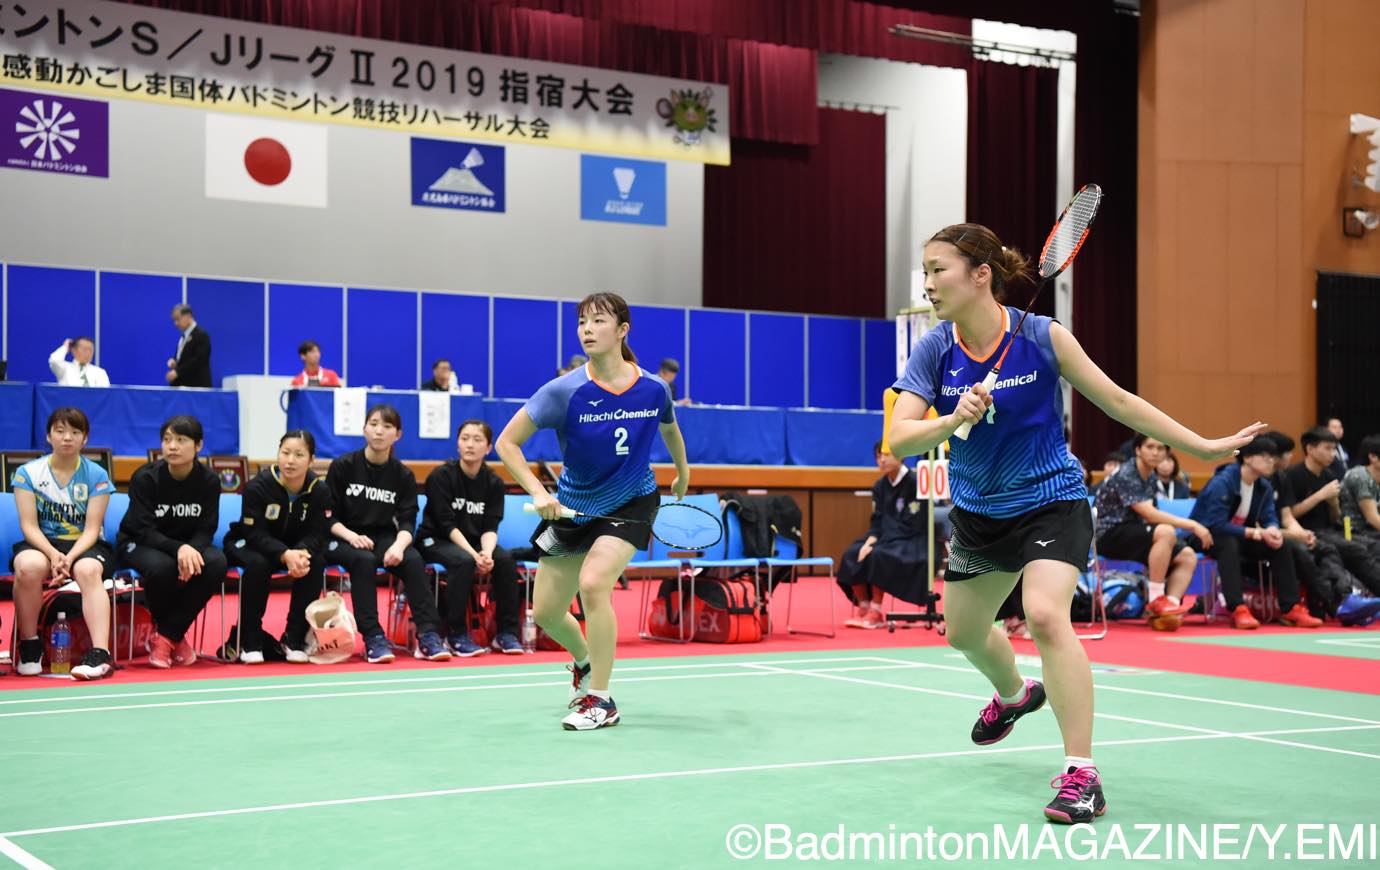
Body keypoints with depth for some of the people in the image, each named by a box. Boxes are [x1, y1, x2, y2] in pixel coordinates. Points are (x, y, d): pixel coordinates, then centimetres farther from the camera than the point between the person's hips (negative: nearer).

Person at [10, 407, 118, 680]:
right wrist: (53, 554, -23)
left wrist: (70, 558, -24)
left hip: (85, 546, 0)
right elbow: (29, 526, -4)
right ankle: (29, 646, -18)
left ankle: (100, 654, -46)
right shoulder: (28, 473, 2)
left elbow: (91, 529, -6)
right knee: (29, 566, -36)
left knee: (88, 569, -37)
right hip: (42, 544, 1)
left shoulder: (96, 476, 0)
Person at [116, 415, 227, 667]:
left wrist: (191, 549, -32)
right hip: (138, 545, -3)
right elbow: (144, 532, -21)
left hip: (188, 545, 3)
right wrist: (178, 549, -39)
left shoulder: (208, 481, -8)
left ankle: (166, 636, -17)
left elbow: (206, 530, -8)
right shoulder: (145, 478, -16)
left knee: (216, 562, -29)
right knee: (162, 567, -38)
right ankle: (174, 637, -8)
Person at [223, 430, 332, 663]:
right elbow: (255, 534, -26)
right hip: (247, 544, -3)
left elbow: (315, 534, -15)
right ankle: (249, 639, -19)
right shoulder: (258, 486, -23)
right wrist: (285, 555, -43)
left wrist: (302, 553, -39)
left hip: (296, 548, 3)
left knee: (315, 562, -27)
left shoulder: (320, 490, -14)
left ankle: (294, 639, -17)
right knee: (258, 564, -36)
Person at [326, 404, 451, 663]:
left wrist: (398, 545, -24)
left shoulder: (403, 476, 5)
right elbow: (328, 516, -2)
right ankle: (373, 638, -34)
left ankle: (428, 635, -30)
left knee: (413, 560, -28)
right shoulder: (342, 467, -1)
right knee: (364, 560, -35)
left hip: (384, 538, 2)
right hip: (343, 539, -2)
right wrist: (351, 535, -22)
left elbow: (407, 522, -2)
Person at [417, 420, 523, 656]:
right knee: (464, 561, -35)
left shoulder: (493, 483, 0)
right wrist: (474, 554, -28)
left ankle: (507, 633, -16)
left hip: (474, 541, 4)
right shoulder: (441, 476, -12)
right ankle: (457, 636, -25)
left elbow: (490, 528, -7)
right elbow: (447, 524, -17)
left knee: (505, 559, -25)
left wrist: (486, 552, -29)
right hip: (435, 540, -4)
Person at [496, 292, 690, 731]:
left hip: (630, 504, -2)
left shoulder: (654, 389, -13)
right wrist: (538, 492, -26)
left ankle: (601, 701, -12)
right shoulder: (565, 391, -19)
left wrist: (683, 472, 28)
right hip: (572, 507, 2)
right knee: (545, 612, 6)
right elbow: (506, 443, -14)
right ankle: (585, 662, 42)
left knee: (593, 583, -26)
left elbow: (670, 430, 12)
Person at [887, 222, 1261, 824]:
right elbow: (899, 439, -19)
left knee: (1045, 616, -28)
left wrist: (1203, 446, -8)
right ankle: (1015, 694, 56)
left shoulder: (1043, 338, -18)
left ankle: (1081, 774, -21)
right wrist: (954, 420, -39)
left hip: (1050, 503, -5)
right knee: (963, 631, 20)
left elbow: (1117, 401, -9)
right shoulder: (934, 350, -11)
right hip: (977, 511, 5)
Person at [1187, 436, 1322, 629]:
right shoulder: (1221, 483, -25)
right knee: (1229, 544, -38)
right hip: (1208, 537, -7)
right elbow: (1217, 525, -31)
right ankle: (1237, 610, -43)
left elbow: (1270, 517, -1)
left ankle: (1291, 608, -9)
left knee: (1280, 546, -10)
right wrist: (1257, 533, -32)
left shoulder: (1265, 487, -1)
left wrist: (1272, 529, -27)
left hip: (1239, 535, 7)